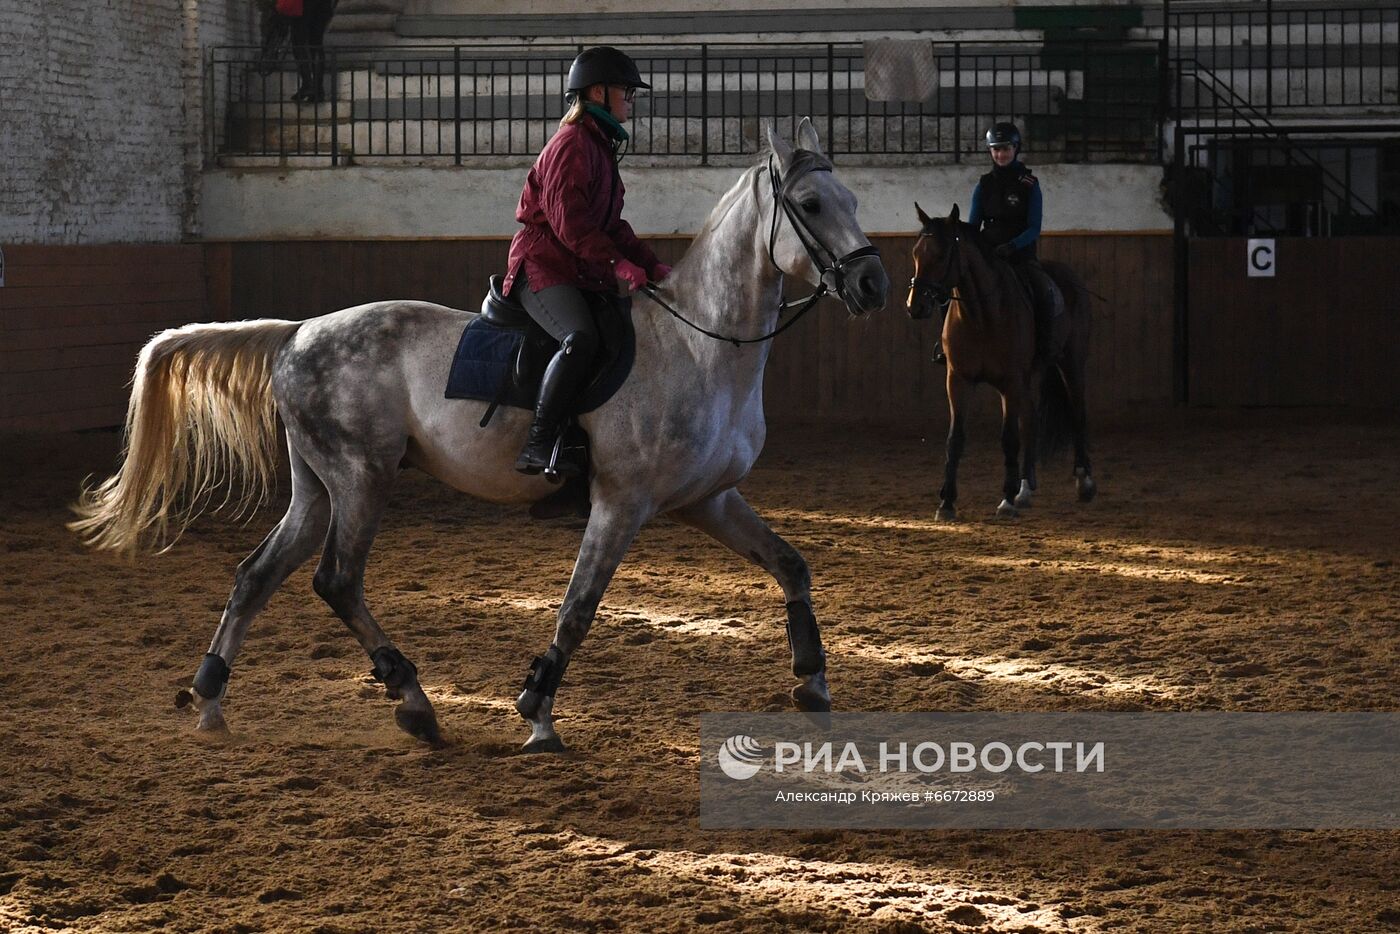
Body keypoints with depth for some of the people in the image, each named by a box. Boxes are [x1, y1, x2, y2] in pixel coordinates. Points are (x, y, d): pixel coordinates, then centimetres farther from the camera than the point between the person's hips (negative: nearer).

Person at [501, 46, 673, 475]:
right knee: (580, 338, -34)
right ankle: (537, 444, -35)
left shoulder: (601, 148, 22)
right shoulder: (572, 144, -10)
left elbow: (613, 225, 23)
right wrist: (617, 263, -26)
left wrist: (652, 264, 10)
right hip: (543, 267, -11)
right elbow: (568, 220, -20)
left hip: (582, 275, 11)